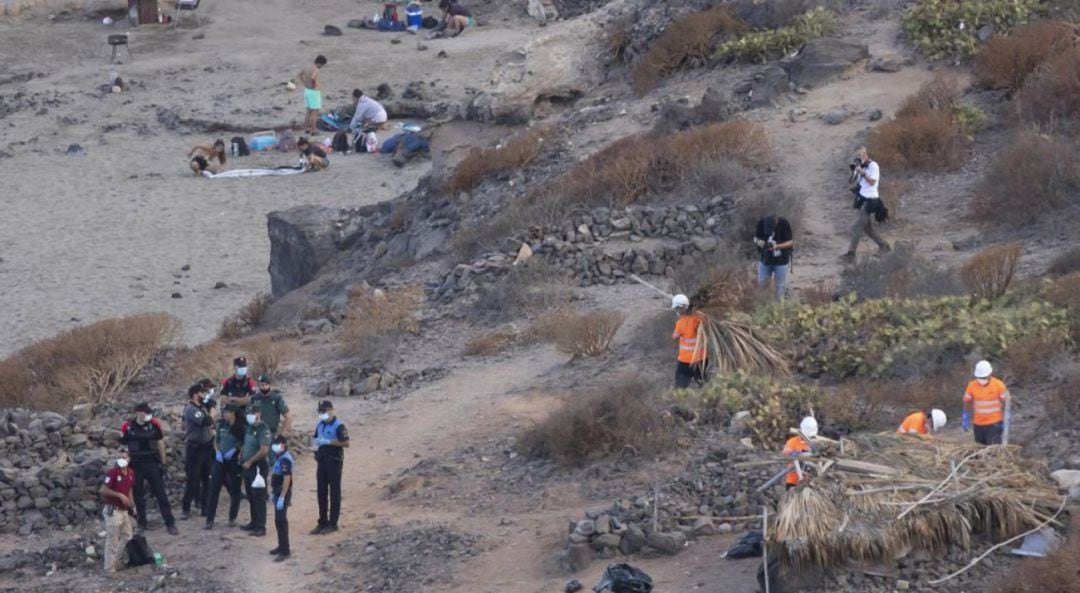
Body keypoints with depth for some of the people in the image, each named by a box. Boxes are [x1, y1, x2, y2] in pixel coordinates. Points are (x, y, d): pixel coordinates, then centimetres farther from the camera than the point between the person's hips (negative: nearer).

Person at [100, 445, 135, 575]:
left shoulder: (131, 473, 6)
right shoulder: (112, 472, -16)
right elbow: (104, 490, -18)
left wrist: (131, 502, 9)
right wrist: (120, 495, -22)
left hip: (124, 510, 8)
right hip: (113, 511, -8)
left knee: (127, 535, 15)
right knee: (112, 540, -4)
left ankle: (118, 562, 29)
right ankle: (109, 569, 3)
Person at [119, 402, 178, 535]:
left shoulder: (154, 424, -2)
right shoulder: (127, 427, -6)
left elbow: (160, 443, 8)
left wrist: (163, 463, 9)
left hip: (152, 464, 0)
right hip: (136, 465, 0)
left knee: (161, 493, -2)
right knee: (138, 495, 7)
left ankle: (170, 524, 0)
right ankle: (142, 522, 23)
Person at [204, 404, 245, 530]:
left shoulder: (240, 428, -10)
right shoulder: (221, 425, 4)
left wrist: (234, 450, -19)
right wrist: (217, 452, -1)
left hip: (234, 461, -4)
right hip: (220, 460, 4)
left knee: (235, 490, 7)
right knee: (213, 489, -1)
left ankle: (232, 518, 22)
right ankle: (210, 520, 1)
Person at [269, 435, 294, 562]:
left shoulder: (285, 459, -20)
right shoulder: (278, 456, 10)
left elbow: (287, 479, -24)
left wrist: (282, 497, -24)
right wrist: (272, 492, 19)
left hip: (283, 493, -10)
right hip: (277, 492, 10)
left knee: (281, 520, -8)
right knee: (278, 520, 17)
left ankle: (284, 551, -5)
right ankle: (281, 546, 28)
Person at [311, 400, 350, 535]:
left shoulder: (338, 425, -12)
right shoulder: (320, 425, 11)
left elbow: (346, 443, -17)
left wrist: (328, 442, -21)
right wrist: (317, 443, 0)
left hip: (334, 461, -7)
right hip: (321, 461, 7)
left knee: (334, 492, -1)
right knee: (321, 492, 9)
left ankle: (333, 524, 3)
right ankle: (322, 522, 17)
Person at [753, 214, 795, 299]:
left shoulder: (784, 224, -21)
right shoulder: (761, 223, -15)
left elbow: (790, 242, -16)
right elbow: (756, 239, -4)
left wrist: (777, 246, -32)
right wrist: (760, 242, -28)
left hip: (781, 261, -3)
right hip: (766, 260, 3)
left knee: (780, 287, 2)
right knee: (761, 284, 9)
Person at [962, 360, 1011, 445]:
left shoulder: (999, 385, -10)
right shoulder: (972, 385, -3)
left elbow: (1006, 402, -4)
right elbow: (967, 402, 8)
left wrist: (1005, 421, -8)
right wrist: (966, 419, 2)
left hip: (994, 424, -3)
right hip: (978, 424, 3)